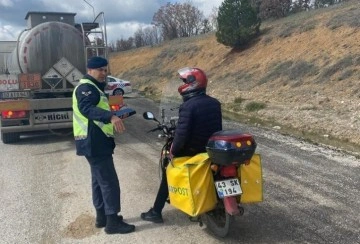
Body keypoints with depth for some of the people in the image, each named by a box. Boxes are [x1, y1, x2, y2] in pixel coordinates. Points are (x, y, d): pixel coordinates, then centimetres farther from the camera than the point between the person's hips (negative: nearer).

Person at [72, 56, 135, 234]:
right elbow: (87, 108, -33)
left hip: (96, 141, 11)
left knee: (99, 180, 17)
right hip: (94, 142, -11)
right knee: (109, 181, -8)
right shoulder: (86, 87, -14)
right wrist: (110, 117, -47)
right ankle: (113, 221, -1)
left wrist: (113, 117, 35)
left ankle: (102, 216, 27)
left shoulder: (94, 88, 20)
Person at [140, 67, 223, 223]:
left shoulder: (188, 106, -20)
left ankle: (156, 212, 16)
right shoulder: (215, 103, 4)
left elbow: (182, 133, -24)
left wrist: (173, 151, -9)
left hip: (193, 150, -7)